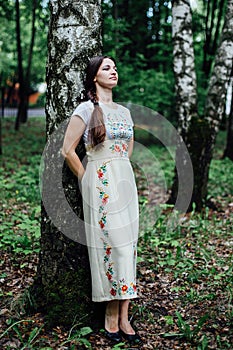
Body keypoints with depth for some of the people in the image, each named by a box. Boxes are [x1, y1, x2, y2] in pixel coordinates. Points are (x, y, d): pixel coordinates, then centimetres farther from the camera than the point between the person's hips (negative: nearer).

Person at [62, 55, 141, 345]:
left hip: (125, 181, 6)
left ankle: (123, 318, 8)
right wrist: (86, 178, -2)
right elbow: (68, 150, -6)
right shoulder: (86, 109, -4)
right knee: (109, 244, -6)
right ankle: (111, 315, 6)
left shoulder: (124, 111, 15)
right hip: (100, 184, -6)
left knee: (127, 244, 3)